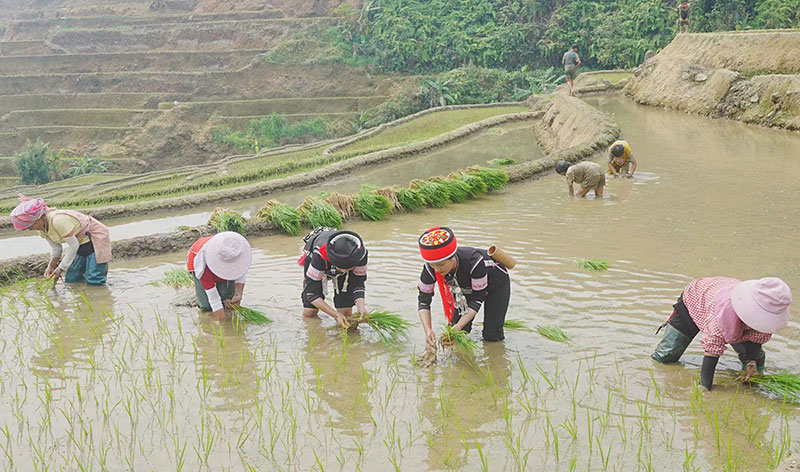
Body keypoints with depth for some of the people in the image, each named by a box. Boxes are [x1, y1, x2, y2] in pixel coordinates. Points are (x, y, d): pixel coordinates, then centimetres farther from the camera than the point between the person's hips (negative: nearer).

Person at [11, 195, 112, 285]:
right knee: (70, 280, 4)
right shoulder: (41, 228, -4)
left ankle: (102, 265, 10)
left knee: (93, 281, -16)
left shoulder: (57, 221, -33)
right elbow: (56, 248, 4)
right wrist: (51, 267, -12)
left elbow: (74, 245, -25)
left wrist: (61, 269, -20)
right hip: (80, 244, 8)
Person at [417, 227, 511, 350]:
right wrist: (428, 330, -41)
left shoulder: (474, 262, -45)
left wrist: (459, 326, -45)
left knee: (492, 336, -6)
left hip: (496, 283, -4)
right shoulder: (430, 268, -33)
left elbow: (477, 299, -34)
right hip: (467, 287, 4)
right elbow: (424, 301, -25)